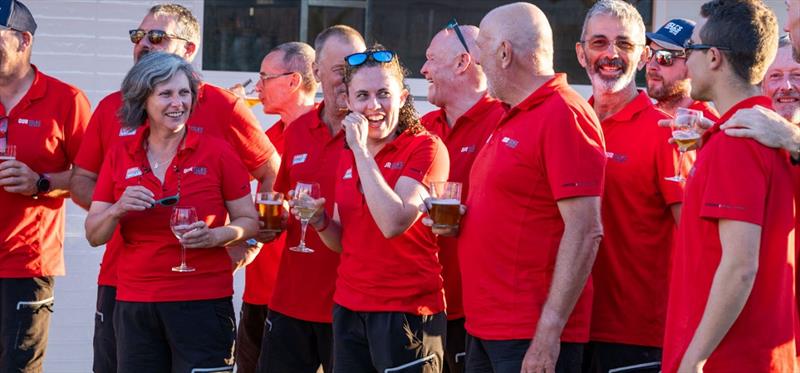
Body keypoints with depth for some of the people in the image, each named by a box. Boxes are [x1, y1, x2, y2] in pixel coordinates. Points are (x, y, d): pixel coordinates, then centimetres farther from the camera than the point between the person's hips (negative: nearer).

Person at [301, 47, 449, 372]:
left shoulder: (425, 148, -9)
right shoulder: (348, 156, 11)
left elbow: (393, 223, -22)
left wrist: (362, 150, -17)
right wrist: (320, 222, -2)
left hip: (407, 312, -6)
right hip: (349, 309, 6)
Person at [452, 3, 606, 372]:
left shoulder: (562, 115, -13)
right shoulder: (512, 118, 16)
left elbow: (585, 232, -19)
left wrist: (549, 330, -22)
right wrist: (457, 220, 9)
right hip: (484, 328, 9)